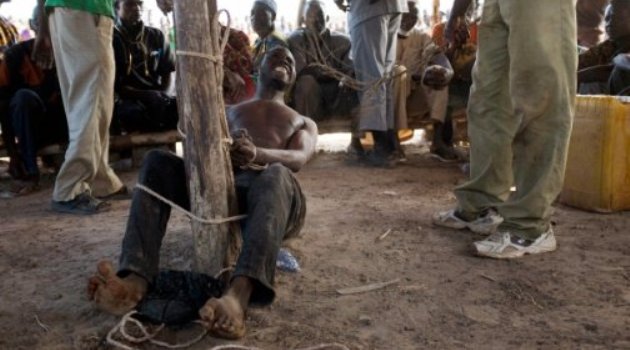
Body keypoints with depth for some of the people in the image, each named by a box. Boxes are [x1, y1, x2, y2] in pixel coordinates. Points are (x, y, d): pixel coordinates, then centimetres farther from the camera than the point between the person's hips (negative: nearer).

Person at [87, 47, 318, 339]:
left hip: (270, 197, -2)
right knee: (157, 162, -21)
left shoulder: (304, 123, 29)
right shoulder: (229, 112, 34)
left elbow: (298, 159, 4)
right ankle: (135, 279, -39)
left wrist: (258, 154, -21)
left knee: (275, 175, -38)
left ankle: (237, 296, -60)